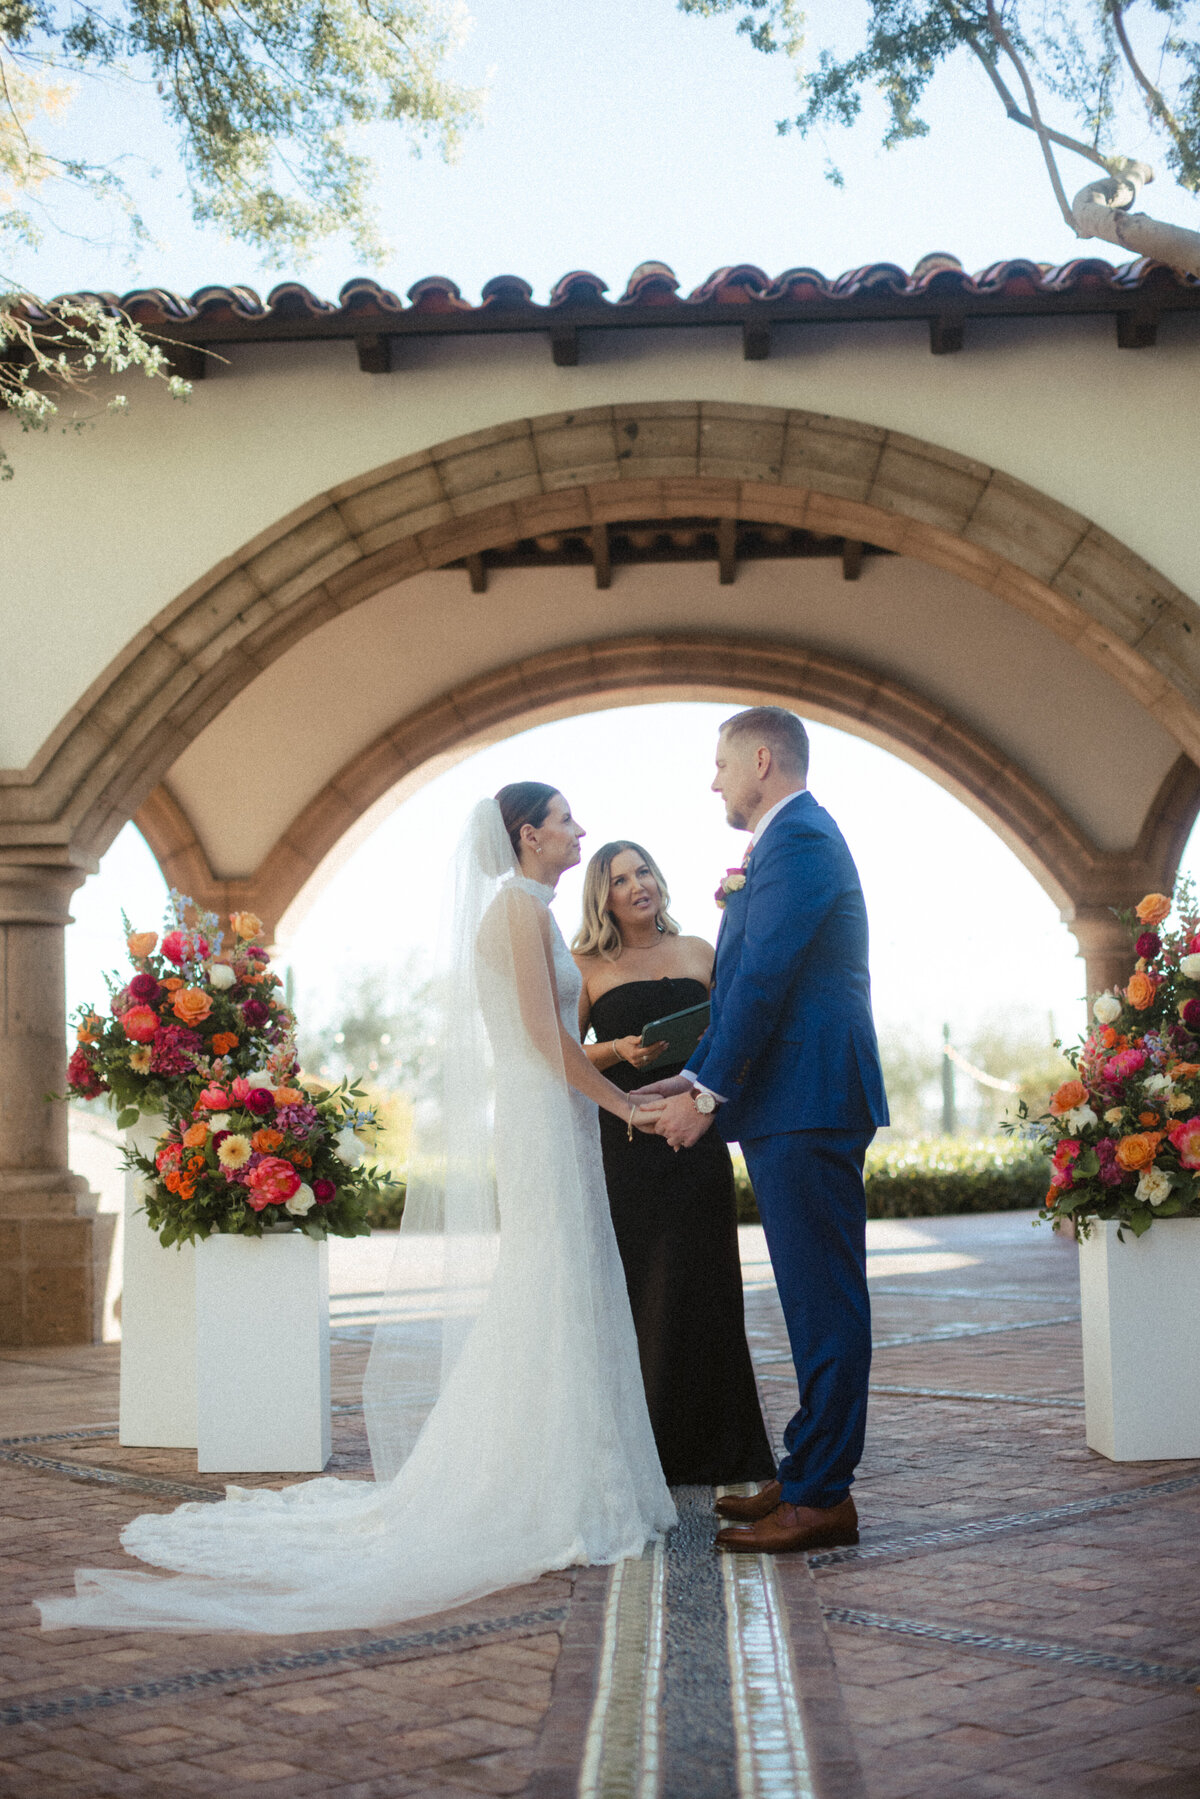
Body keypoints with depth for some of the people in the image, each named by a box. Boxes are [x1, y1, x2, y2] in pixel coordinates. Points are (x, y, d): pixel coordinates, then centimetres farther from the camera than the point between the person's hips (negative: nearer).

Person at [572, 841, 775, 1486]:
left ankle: (705, 1446, 12)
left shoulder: (698, 952, 12)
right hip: (622, 1138, -2)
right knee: (633, 1284, -3)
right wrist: (619, 1051, -13)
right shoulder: (588, 966, 4)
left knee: (699, 1282, 2)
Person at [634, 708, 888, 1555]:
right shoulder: (794, 839, 21)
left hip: (807, 1104, -11)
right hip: (798, 1107, 11)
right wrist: (693, 1076, 15)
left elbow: (763, 978, -19)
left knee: (824, 1302, -6)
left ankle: (821, 1498, -2)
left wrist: (707, 1094, -15)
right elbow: (748, 983, 22)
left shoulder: (798, 837, -12)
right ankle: (810, 1475, 22)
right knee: (817, 1301, 14)